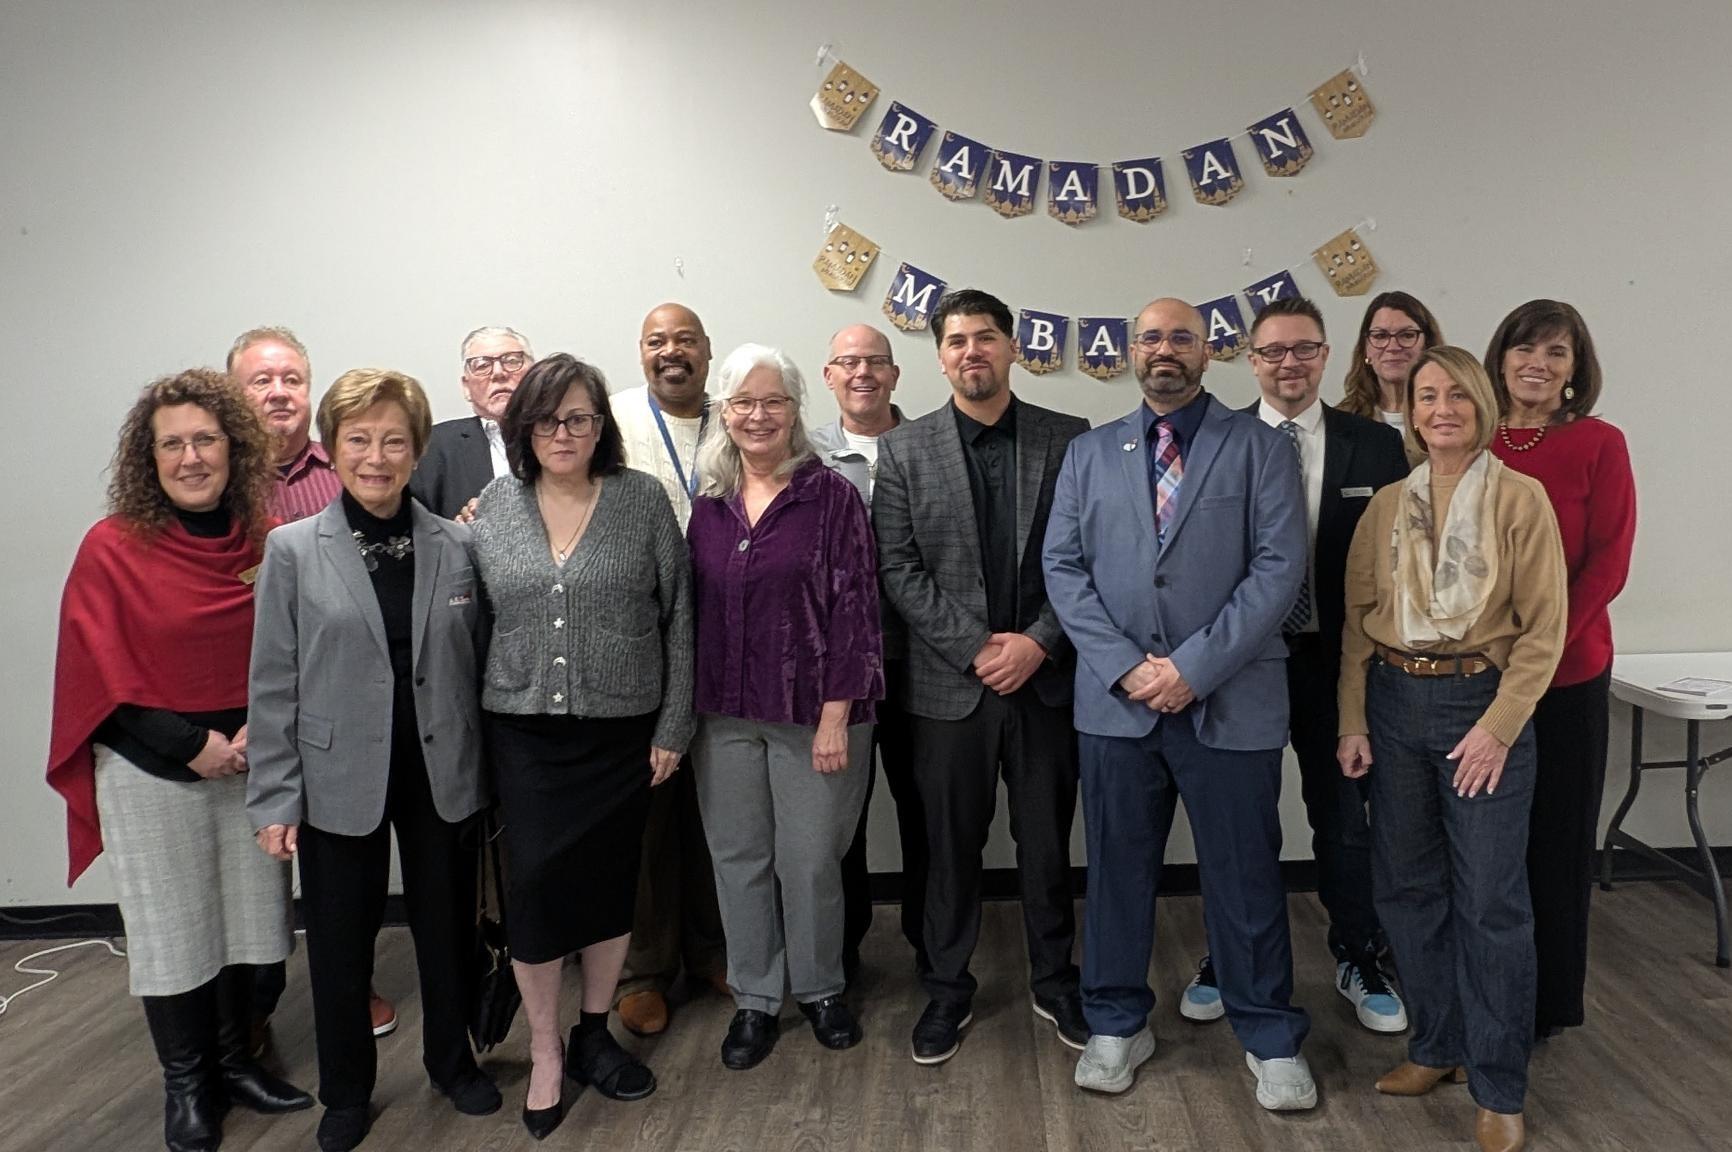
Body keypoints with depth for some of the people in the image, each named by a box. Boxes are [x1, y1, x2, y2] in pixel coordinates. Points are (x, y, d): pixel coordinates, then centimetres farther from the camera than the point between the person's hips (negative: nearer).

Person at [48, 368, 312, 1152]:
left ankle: (234, 1061, 31)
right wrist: (189, 744, -14)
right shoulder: (112, 547, -10)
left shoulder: (268, 542, -2)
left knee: (245, 918, 12)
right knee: (171, 930, 8)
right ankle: (185, 1086, 26)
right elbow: (97, 672, -9)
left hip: (252, 762, 3)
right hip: (150, 772, -3)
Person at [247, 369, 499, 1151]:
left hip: (441, 775, 2)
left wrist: (487, 768, 3)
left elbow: (477, 663, 4)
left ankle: (452, 1061, 39)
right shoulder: (293, 549, -4)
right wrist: (275, 799, -6)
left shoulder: (455, 546, -1)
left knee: (448, 929, 15)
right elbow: (274, 684, -4)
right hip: (338, 781, -1)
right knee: (340, 945, 12)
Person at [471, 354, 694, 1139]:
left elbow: (677, 618, -2)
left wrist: (673, 727, -3)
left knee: (611, 885, 10)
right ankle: (544, 1053, 19)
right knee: (535, 886, -2)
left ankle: (594, 1036, 30)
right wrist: (479, 722, 4)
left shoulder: (644, 500, -4)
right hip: (525, 733, 1)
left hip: (623, 730, 0)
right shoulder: (494, 505, 1)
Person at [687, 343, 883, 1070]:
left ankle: (819, 988, 31)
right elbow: (693, 609, 8)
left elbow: (855, 606, -9)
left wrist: (836, 713, -13)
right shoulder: (709, 506, 5)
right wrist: (688, 710, 5)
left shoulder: (831, 497, -7)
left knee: (810, 860, 7)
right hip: (725, 714, 4)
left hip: (811, 712, -3)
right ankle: (754, 998, 30)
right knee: (738, 859, 12)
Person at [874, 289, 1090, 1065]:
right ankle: (947, 991, 27)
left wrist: (1039, 641, -12)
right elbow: (898, 568, -3)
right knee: (950, 846, 10)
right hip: (949, 682, 0)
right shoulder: (904, 450, 2)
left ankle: (1054, 981, 31)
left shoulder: (1069, 439, 3)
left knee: (1047, 842, 12)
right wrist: (976, 647, -11)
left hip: (1046, 677, 1)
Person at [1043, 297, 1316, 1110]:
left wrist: (1195, 666, -14)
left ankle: (1271, 1040, 26)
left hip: (1231, 701, -2)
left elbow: (1279, 567, -7)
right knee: (1117, 869, 12)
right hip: (1115, 699, 2)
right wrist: (1123, 665, -9)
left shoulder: (1260, 447, 2)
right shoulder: (1089, 453, 11)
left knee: (1245, 876, 8)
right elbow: (1063, 567, 3)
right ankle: (1117, 1025, 29)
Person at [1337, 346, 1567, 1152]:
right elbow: (1357, 621, 7)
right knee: (1405, 886, 11)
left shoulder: (1520, 500, -3)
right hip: (1396, 703, 4)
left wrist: (1498, 726, -13)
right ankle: (1436, 1047, 29)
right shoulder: (1386, 506, 7)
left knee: (1492, 901, 1)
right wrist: (1353, 722, 2)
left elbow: (1543, 628, -7)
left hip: (1483, 703, -4)